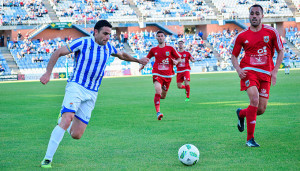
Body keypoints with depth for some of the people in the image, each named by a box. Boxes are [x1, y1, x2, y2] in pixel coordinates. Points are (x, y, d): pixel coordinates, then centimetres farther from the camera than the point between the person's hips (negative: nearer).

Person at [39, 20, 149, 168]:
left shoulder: (108, 47, 9)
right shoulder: (83, 43, -7)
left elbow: (122, 55, 32)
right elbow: (57, 53, -5)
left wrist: (138, 60, 36)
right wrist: (48, 73, -13)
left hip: (91, 94, 5)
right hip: (76, 87, -5)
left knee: (76, 135, -2)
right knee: (66, 121, -28)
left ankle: (64, 116, 34)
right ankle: (47, 159, -21)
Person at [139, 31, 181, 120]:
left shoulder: (170, 49, 4)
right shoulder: (153, 50, 6)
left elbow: (179, 58, 10)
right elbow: (147, 58, 22)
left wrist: (176, 61, -12)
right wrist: (143, 65, 5)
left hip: (168, 75, 1)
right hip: (157, 74, -1)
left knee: (163, 96, 9)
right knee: (158, 91, -25)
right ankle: (158, 112, -27)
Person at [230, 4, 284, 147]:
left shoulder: (271, 32, 2)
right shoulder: (242, 36, 2)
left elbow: (280, 52, 10)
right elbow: (233, 55, 10)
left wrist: (275, 71, -1)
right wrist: (238, 69, -9)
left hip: (265, 74, 2)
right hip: (249, 71, -2)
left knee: (261, 109, -1)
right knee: (254, 100, -24)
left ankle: (241, 113, 35)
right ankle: (250, 139, -15)